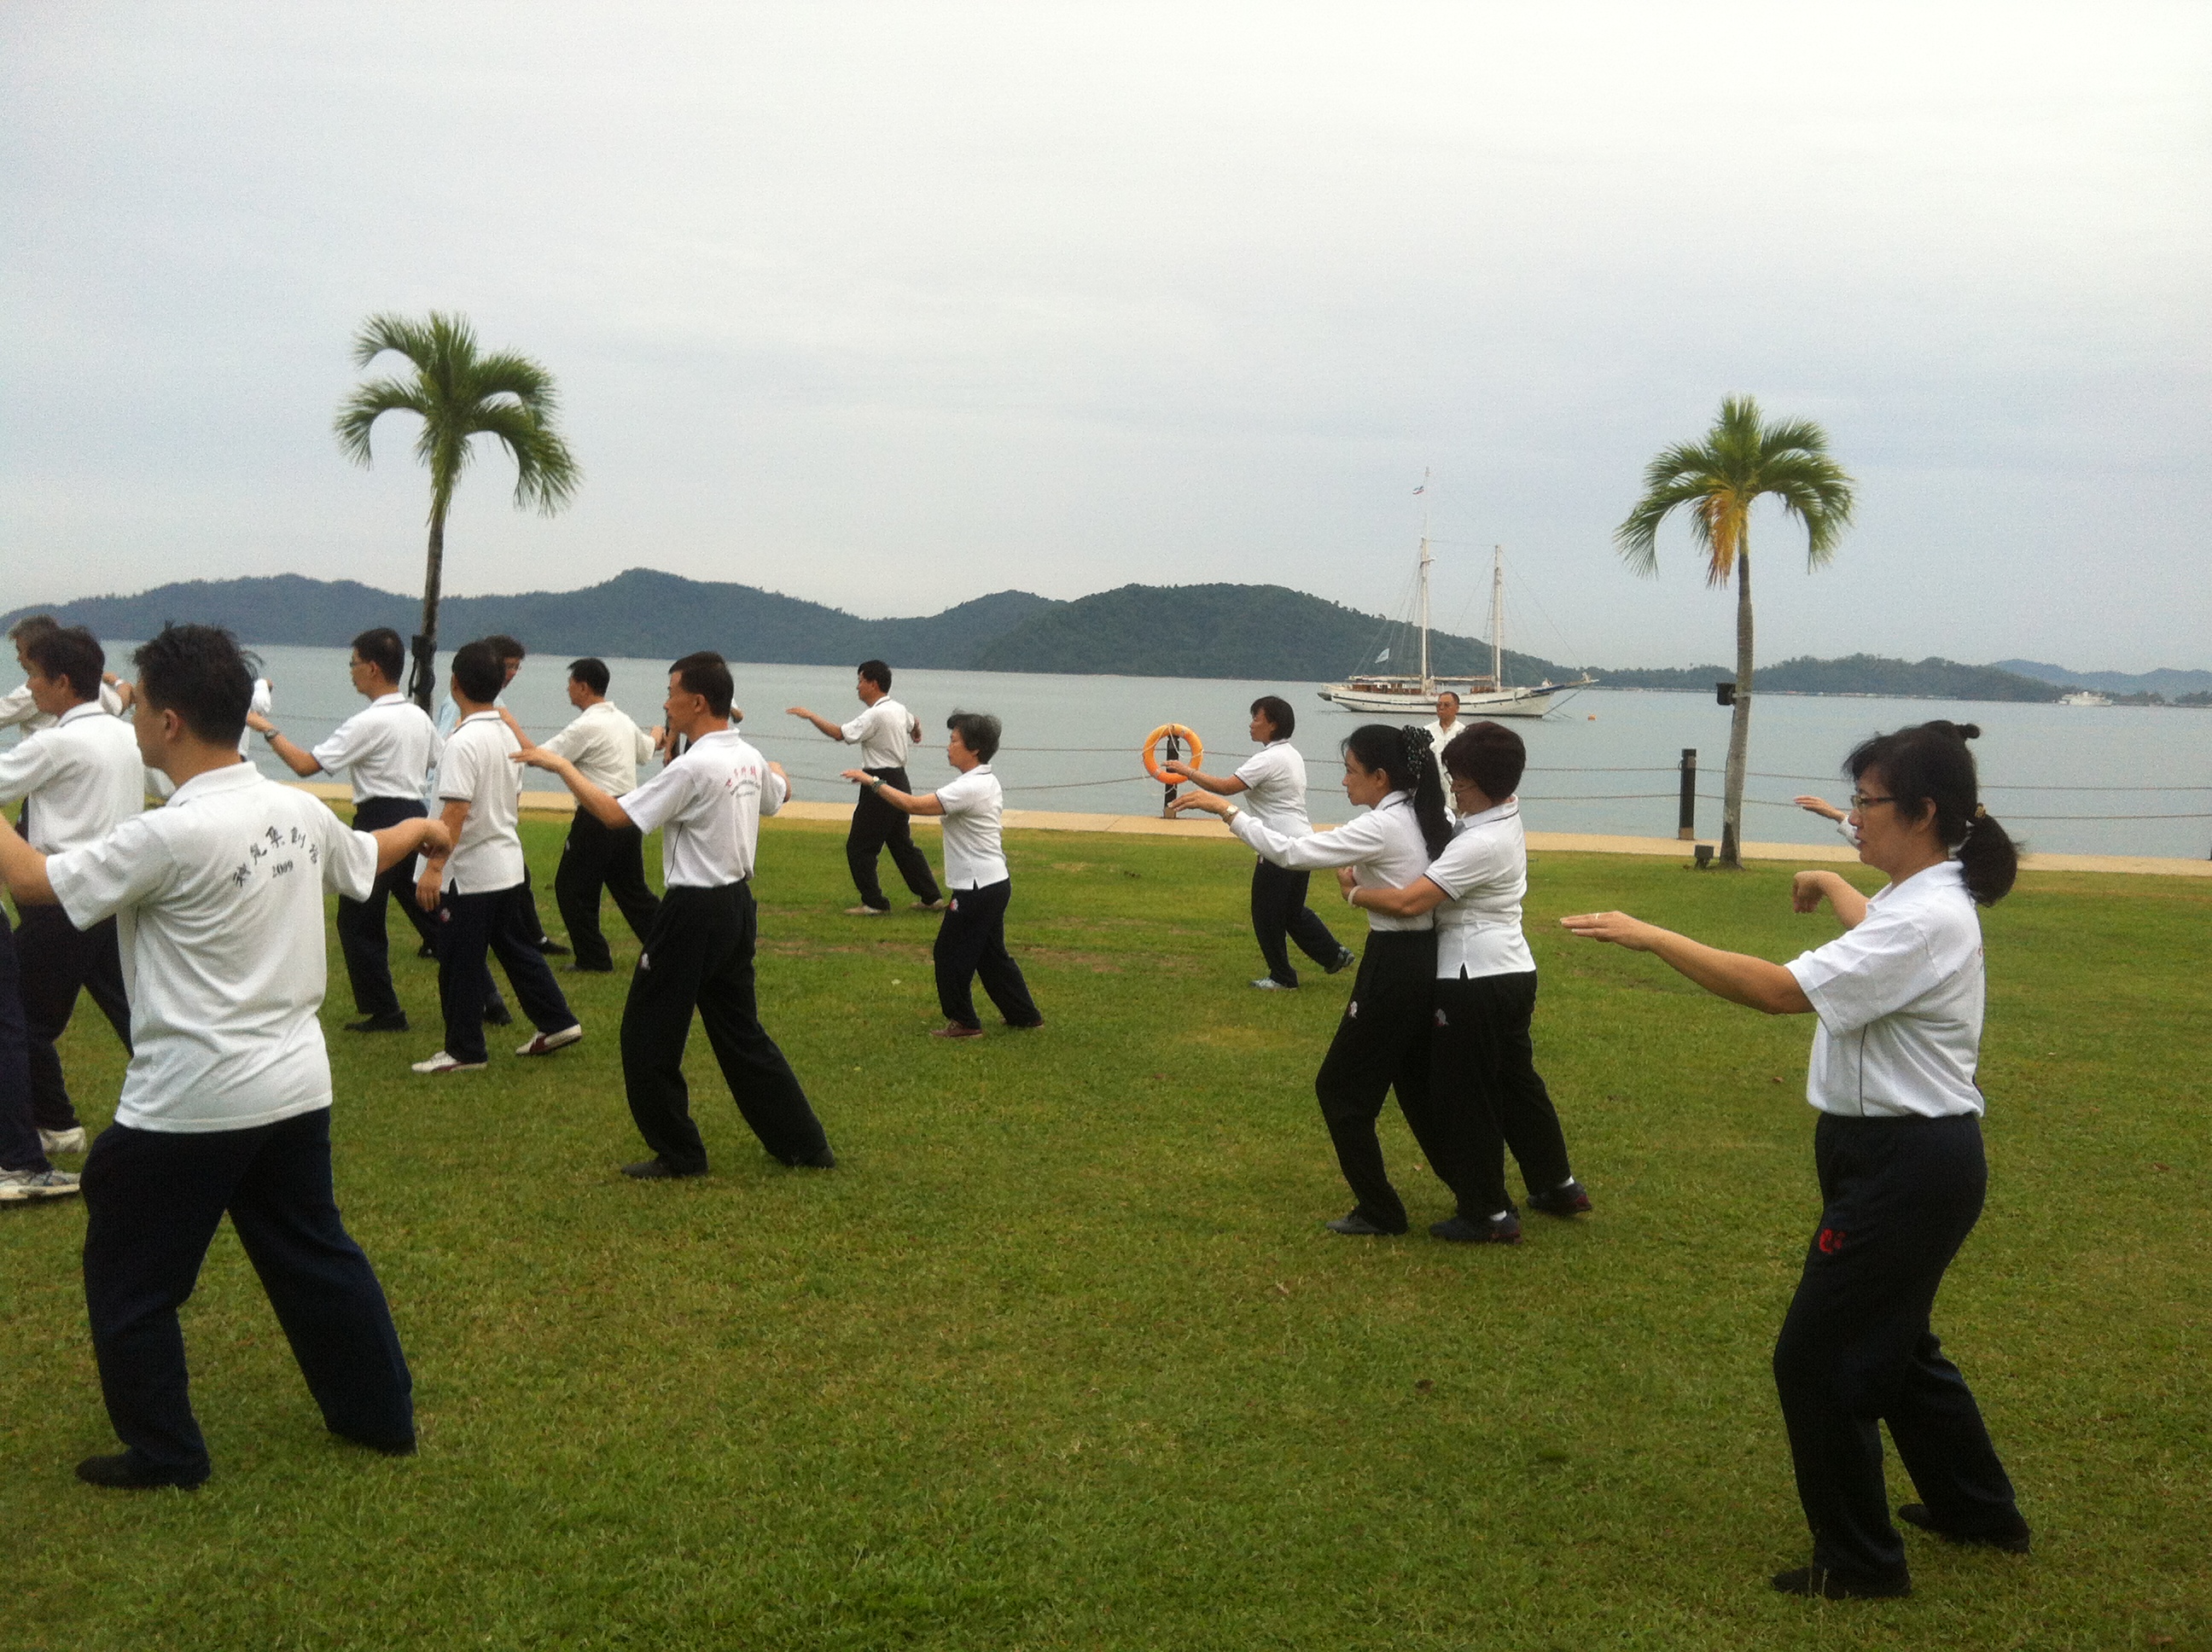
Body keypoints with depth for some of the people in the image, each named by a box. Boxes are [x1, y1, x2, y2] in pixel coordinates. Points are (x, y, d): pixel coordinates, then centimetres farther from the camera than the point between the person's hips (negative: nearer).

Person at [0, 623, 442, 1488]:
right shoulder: (299, 811, 1)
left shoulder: (168, 837, -21)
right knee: (314, 1254, 20)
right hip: (295, 1086, 7)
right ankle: (380, 1412, 29)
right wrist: (421, 826, 44)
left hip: (188, 1102, -7)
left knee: (128, 1279, 11)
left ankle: (164, 1453, 20)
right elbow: (368, 854, 22)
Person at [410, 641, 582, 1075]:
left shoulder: (463, 742, -19)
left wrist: (433, 867, -27)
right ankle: (557, 1023, 21)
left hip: (470, 871, -9)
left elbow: (456, 812, -25)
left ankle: (464, 1050, 9)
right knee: (516, 947, 18)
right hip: (508, 863, 9)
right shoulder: (508, 734, 7)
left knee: (461, 965, 1)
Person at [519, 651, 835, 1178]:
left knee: (648, 1035, 5)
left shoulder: (694, 766, -20)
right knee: (742, 1034, 18)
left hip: (694, 913, -9)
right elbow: (778, 792, 28)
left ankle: (679, 1154, 12)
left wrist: (560, 765, -10)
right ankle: (805, 1143, 20)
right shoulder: (750, 758, 6)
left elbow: (616, 815, -20)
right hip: (737, 904, 9)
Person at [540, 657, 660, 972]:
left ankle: (594, 959, 7)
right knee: (631, 887, 17)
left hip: (599, 816, -8)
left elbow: (540, 756, -16)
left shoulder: (587, 726, -14)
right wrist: (657, 736, 52)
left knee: (572, 886, 6)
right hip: (629, 813, 8)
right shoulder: (624, 721, 12)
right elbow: (646, 750, 31)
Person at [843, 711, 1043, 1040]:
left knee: (950, 952, 2)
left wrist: (872, 781, -19)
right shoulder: (988, 782, 11)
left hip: (978, 887, -10)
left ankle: (963, 1021, 11)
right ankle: (1024, 1015, 25)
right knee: (991, 953, 19)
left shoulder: (969, 788, -21)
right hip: (995, 881, 10)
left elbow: (914, 805, -26)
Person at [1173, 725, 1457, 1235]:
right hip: (1426, 959, 9)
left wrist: (1227, 810, -18)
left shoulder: (1381, 828, -20)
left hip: (1394, 967, -9)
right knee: (1419, 1084, 21)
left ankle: (1379, 1210, 13)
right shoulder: (1423, 820, 6)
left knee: (1340, 1087, 5)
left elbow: (1290, 853, -23)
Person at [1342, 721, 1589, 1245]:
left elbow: (1407, 902, -27)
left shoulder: (1479, 845, -24)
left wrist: (1353, 891, -10)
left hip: (1474, 982, -10)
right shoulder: (1508, 815, 5)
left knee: (1464, 1095, 2)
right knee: (1516, 1080, 23)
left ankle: (1491, 1216, 10)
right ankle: (1558, 1185, 36)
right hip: (1515, 972, 10)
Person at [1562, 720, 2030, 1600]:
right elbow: (1875, 932, 36)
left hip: (1907, 1166, -11)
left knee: (1817, 1358, -1)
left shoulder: (1923, 923, -25)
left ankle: (1859, 1560, 15)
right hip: (1912, 1154, 11)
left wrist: (1650, 936, -28)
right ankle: (1976, 1507, 44)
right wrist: (1833, 887, 55)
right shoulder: (1923, 899, 8)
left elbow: (1778, 989, -33)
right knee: (1894, 1340, 25)